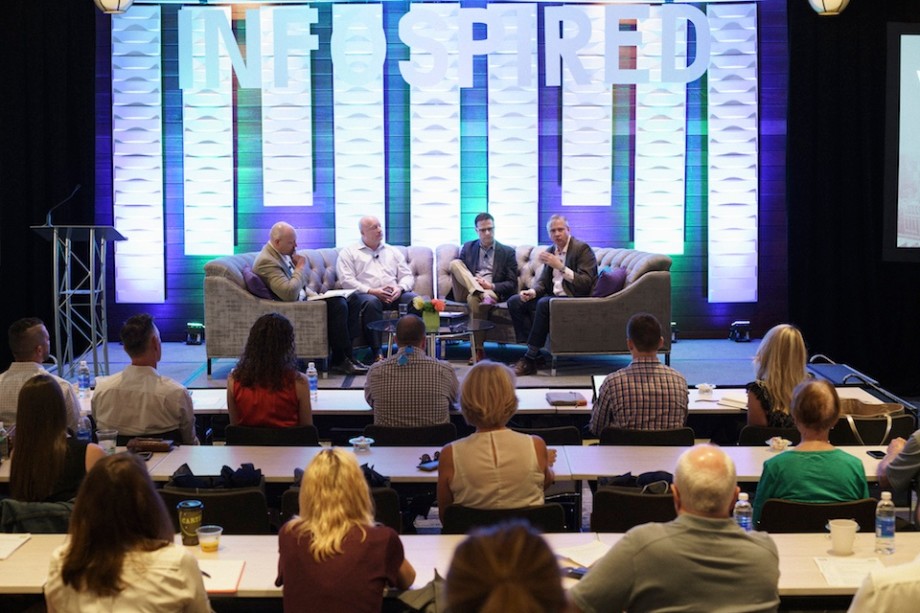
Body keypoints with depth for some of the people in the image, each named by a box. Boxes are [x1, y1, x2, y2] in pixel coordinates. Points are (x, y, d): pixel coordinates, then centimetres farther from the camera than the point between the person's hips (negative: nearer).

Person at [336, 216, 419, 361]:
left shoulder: (393, 251, 26)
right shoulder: (349, 253, 12)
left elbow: (407, 276, 19)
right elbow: (346, 281, -2)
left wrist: (400, 288, -6)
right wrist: (371, 291, -15)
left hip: (394, 295, 4)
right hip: (365, 294, -3)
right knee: (370, 302, -40)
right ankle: (376, 353, -41)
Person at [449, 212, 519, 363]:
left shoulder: (507, 252, 11)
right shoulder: (468, 247, 20)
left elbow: (512, 284, 5)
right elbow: (457, 271, 18)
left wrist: (491, 286, -12)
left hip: (493, 292, -3)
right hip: (467, 290, 3)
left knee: (474, 299, -39)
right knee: (455, 263, -23)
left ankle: (479, 350, -30)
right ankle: (482, 295, -40)